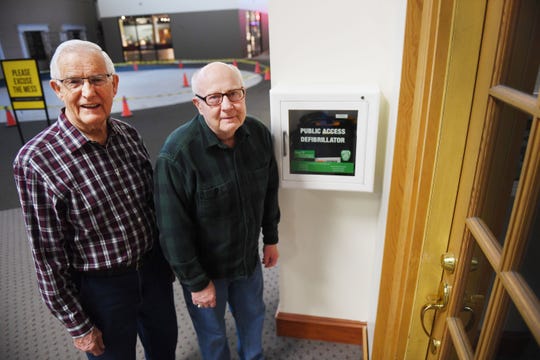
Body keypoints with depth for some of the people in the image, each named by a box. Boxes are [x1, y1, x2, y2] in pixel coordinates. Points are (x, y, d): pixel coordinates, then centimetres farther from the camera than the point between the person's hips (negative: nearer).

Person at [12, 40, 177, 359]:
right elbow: (48, 255, -15)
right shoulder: (36, 160, -22)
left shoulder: (129, 135, -7)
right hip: (101, 286, -4)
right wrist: (78, 326, -8)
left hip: (153, 268, 5)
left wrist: (166, 260, 12)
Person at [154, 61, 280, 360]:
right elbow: (174, 229, -22)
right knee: (212, 333, 21)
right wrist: (196, 281, -14)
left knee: (252, 317, 28)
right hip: (205, 266, -4)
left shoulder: (259, 134, -12)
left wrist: (271, 238, 10)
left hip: (249, 256, 5)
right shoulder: (177, 154, -29)